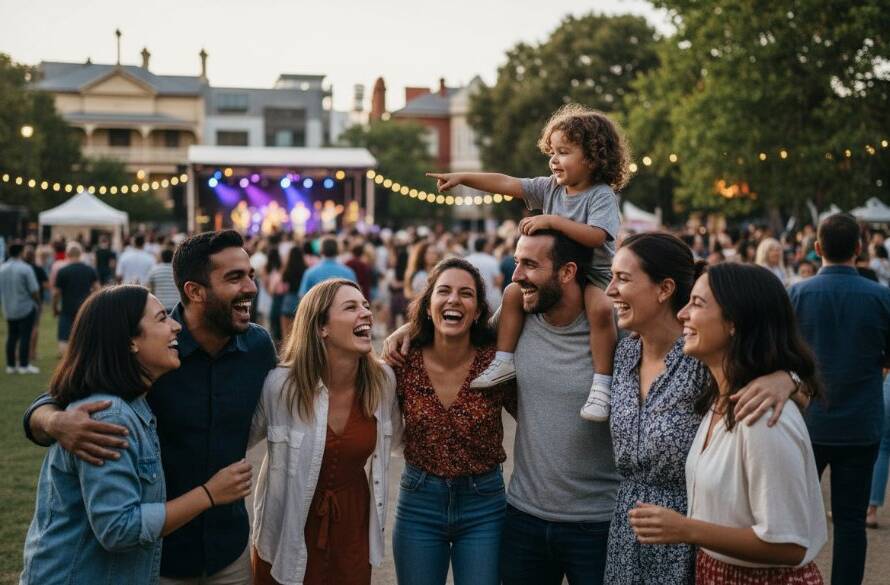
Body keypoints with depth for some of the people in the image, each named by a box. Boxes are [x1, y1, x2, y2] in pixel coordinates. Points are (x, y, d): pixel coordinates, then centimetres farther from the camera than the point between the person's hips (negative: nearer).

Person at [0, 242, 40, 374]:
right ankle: (24, 365, 2)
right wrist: (37, 302, 2)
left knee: (11, 337, 13)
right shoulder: (25, 269, -16)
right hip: (26, 308, -5)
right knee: (25, 337, 1)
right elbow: (34, 290, -15)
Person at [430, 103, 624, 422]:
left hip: (594, 274, -7)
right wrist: (461, 177, -8)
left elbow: (595, 237, -33)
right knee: (513, 292, -5)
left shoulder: (602, 195, -17)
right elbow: (506, 184, -2)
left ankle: (602, 384, -31)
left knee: (600, 307, -35)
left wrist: (552, 220, -34)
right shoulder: (550, 188, 1)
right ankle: (504, 362, 4)